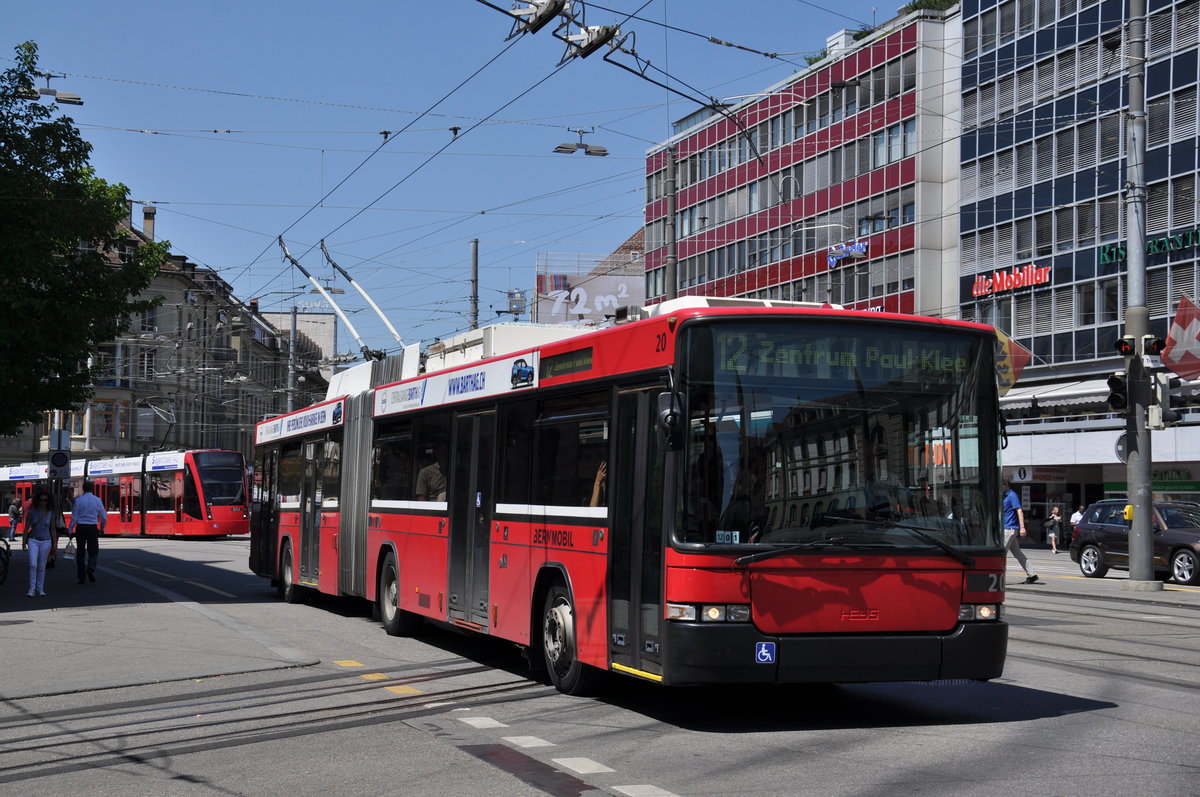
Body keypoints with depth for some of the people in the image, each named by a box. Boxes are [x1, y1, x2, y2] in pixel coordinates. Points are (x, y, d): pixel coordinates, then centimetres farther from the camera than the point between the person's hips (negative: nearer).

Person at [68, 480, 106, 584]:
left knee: (80, 552, 9)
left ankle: (81, 577, 9)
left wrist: (71, 530, 5)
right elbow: (104, 517, 5)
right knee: (93, 551, 9)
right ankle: (91, 568, -19)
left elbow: (74, 517, -2)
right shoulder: (97, 500, 1)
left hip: (80, 528, 1)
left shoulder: (78, 500, -1)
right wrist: (102, 528, 21)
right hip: (93, 528, -1)